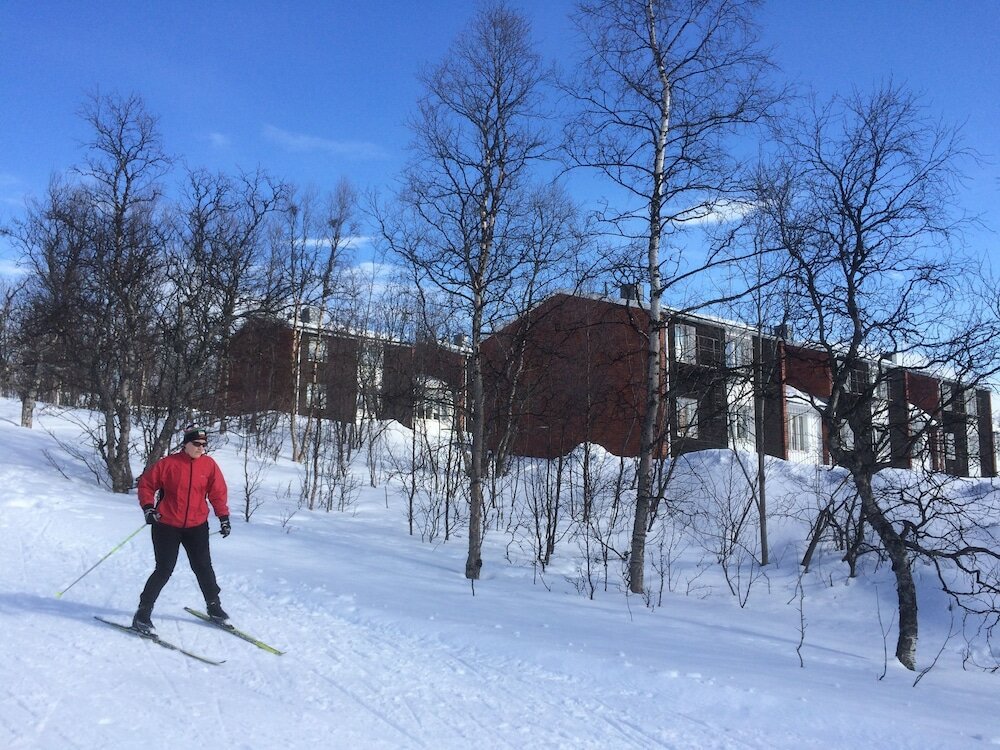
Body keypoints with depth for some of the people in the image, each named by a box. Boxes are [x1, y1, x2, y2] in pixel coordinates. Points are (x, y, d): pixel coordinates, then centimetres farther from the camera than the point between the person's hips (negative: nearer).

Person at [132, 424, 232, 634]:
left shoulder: (209, 465, -2)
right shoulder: (168, 463, -11)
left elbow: (218, 492, 4)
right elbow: (146, 483, -1)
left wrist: (224, 517, 0)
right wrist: (148, 507, -12)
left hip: (197, 526, 3)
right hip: (167, 526, -3)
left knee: (203, 567, 9)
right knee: (164, 570, -5)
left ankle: (213, 605, 27)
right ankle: (143, 612, 9)